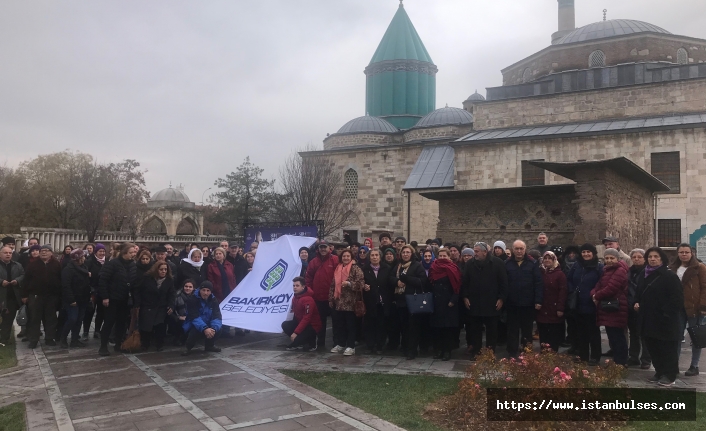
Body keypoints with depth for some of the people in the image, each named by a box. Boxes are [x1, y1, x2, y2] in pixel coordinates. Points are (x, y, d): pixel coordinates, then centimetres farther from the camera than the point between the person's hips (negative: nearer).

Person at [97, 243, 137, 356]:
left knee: (121, 322, 10)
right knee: (109, 322, -1)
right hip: (112, 299, -5)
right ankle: (103, 346, 7)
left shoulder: (133, 265, 5)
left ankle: (118, 345, 21)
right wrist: (104, 297, -17)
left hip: (125, 300, 6)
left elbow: (135, 282, 10)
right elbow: (103, 280, -15)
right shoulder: (112, 263, -14)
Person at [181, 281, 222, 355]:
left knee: (217, 327, -25)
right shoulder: (192, 299, -18)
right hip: (194, 326, -3)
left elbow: (217, 317, -19)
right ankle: (188, 348, -1)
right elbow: (195, 317, -27)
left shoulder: (213, 300, -8)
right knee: (195, 332, -35)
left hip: (207, 326, 4)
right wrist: (204, 329, -42)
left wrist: (213, 328, -40)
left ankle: (210, 345, 5)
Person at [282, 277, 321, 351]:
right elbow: (295, 314, 12)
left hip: (312, 326, -9)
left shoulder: (308, 300, -24)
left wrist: (296, 332, -30)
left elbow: (306, 319, -28)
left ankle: (311, 343, 4)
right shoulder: (295, 298, 6)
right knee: (285, 324, -13)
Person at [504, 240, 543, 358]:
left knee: (527, 329, 13)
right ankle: (512, 353, 18)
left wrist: (538, 300, -11)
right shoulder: (507, 264, 1)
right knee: (512, 330, 9)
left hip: (528, 303, 0)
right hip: (512, 303, 0)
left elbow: (538, 283, -5)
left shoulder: (533, 264, -1)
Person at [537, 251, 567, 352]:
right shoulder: (540, 273, 10)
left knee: (554, 337, 3)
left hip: (554, 310, -4)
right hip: (542, 310, 4)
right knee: (543, 336, 9)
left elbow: (563, 292, -10)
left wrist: (560, 308, -16)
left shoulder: (560, 274, -3)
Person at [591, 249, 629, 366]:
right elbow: (599, 286, 15)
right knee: (613, 337, 15)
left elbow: (611, 289, -23)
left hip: (616, 309, -10)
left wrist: (597, 296, -8)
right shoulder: (606, 271, 19)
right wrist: (594, 294, -8)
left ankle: (620, 363, -1)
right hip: (608, 309, 10)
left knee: (617, 337, -6)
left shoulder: (620, 271, -13)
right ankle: (617, 361, 24)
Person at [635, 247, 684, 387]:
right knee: (653, 347, 12)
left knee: (667, 348, 1)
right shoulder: (644, 275, 13)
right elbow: (640, 293, 24)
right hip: (649, 319, 7)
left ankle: (670, 375, 10)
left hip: (665, 320, -7)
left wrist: (666, 312, -19)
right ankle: (659, 372, 25)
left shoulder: (669, 276, -10)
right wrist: (637, 303, 6)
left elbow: (677, 298, -14)